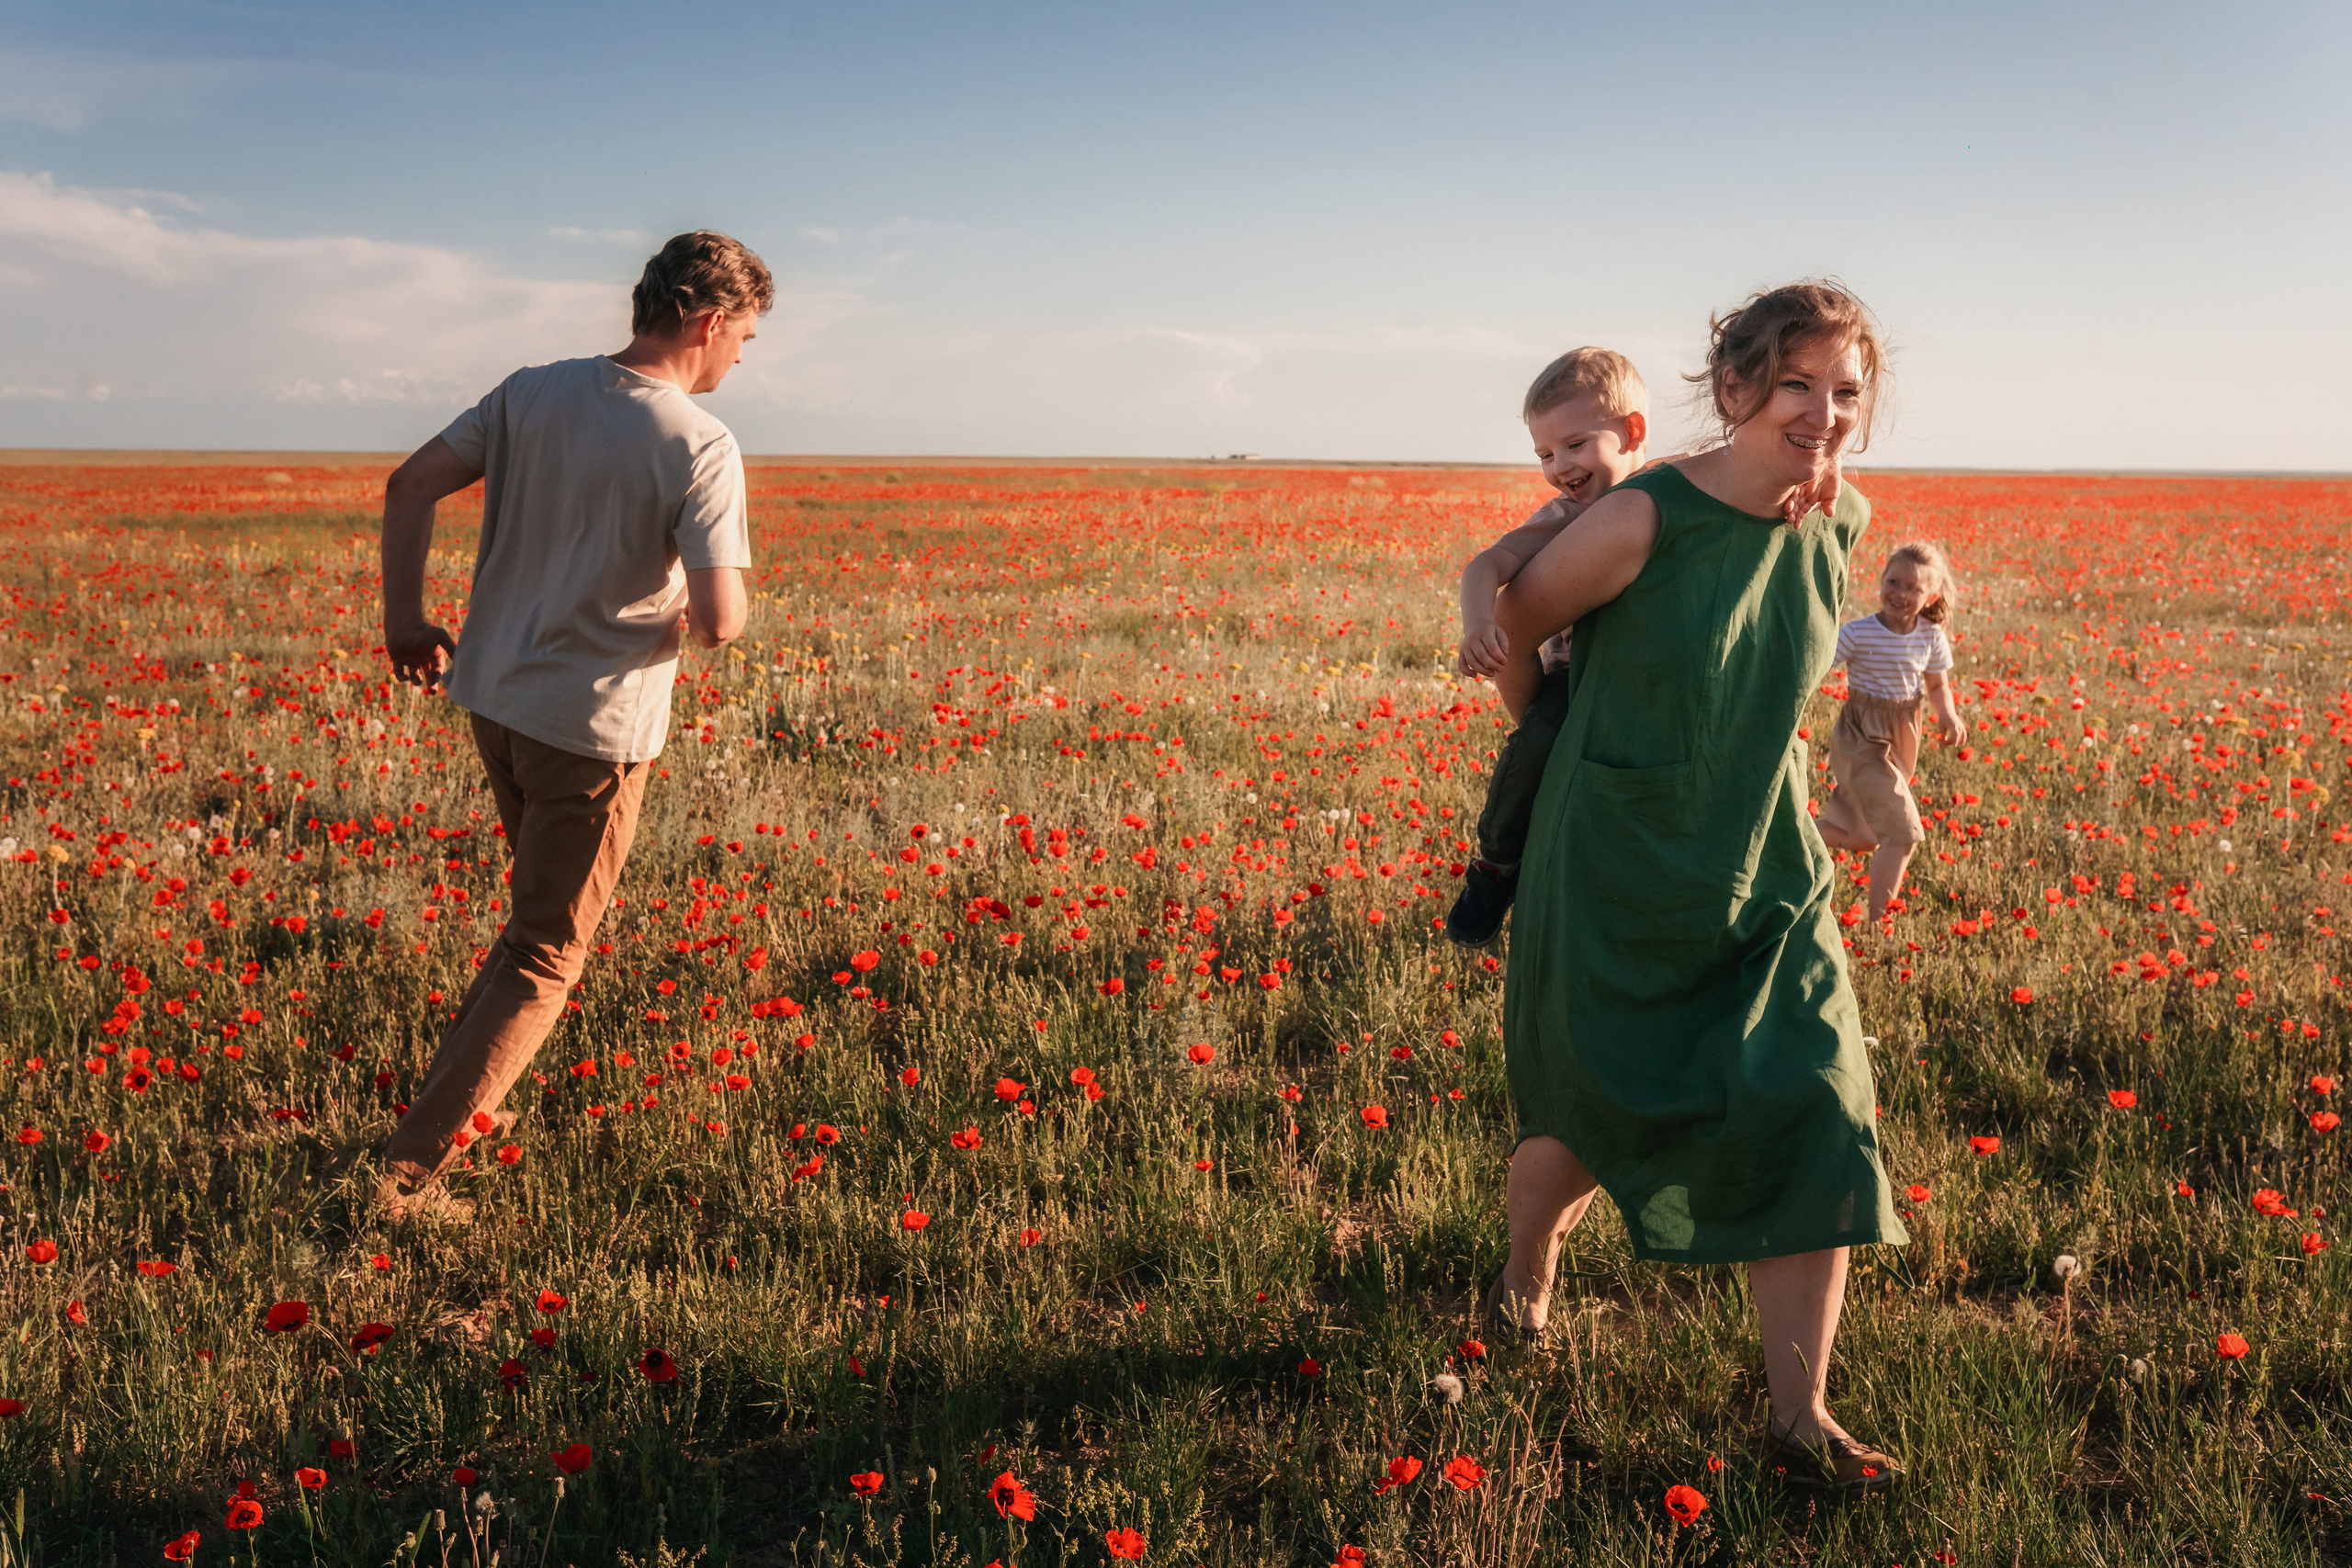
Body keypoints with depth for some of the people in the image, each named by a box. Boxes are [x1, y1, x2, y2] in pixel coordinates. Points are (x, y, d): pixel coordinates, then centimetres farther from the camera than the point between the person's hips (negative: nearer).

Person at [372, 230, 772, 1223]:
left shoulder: (533, 393, 2)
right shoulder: (701, 449, -17)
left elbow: (410, 487, 5)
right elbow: (718, 621, -23)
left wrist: (404, 620, 14)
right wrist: (711, 617, 1)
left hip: (492, 697, 7)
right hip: (595, 725, -7)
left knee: (545, 913, 28)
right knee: (546, 957, 5)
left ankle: (457, 1100, 35)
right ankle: (411, 1166, 2)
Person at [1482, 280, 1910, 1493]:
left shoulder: (1841, 523, -4)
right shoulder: (1641, 521, -23)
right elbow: (1510, 628, -5)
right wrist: (1555, 740, 12)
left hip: (1765, 880, 4)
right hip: (1618, 882, -4)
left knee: (1812, 1123, -4)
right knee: (1590, 1119, 11)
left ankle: (1803, 1422, 8)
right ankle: (1523, 1278, 45)